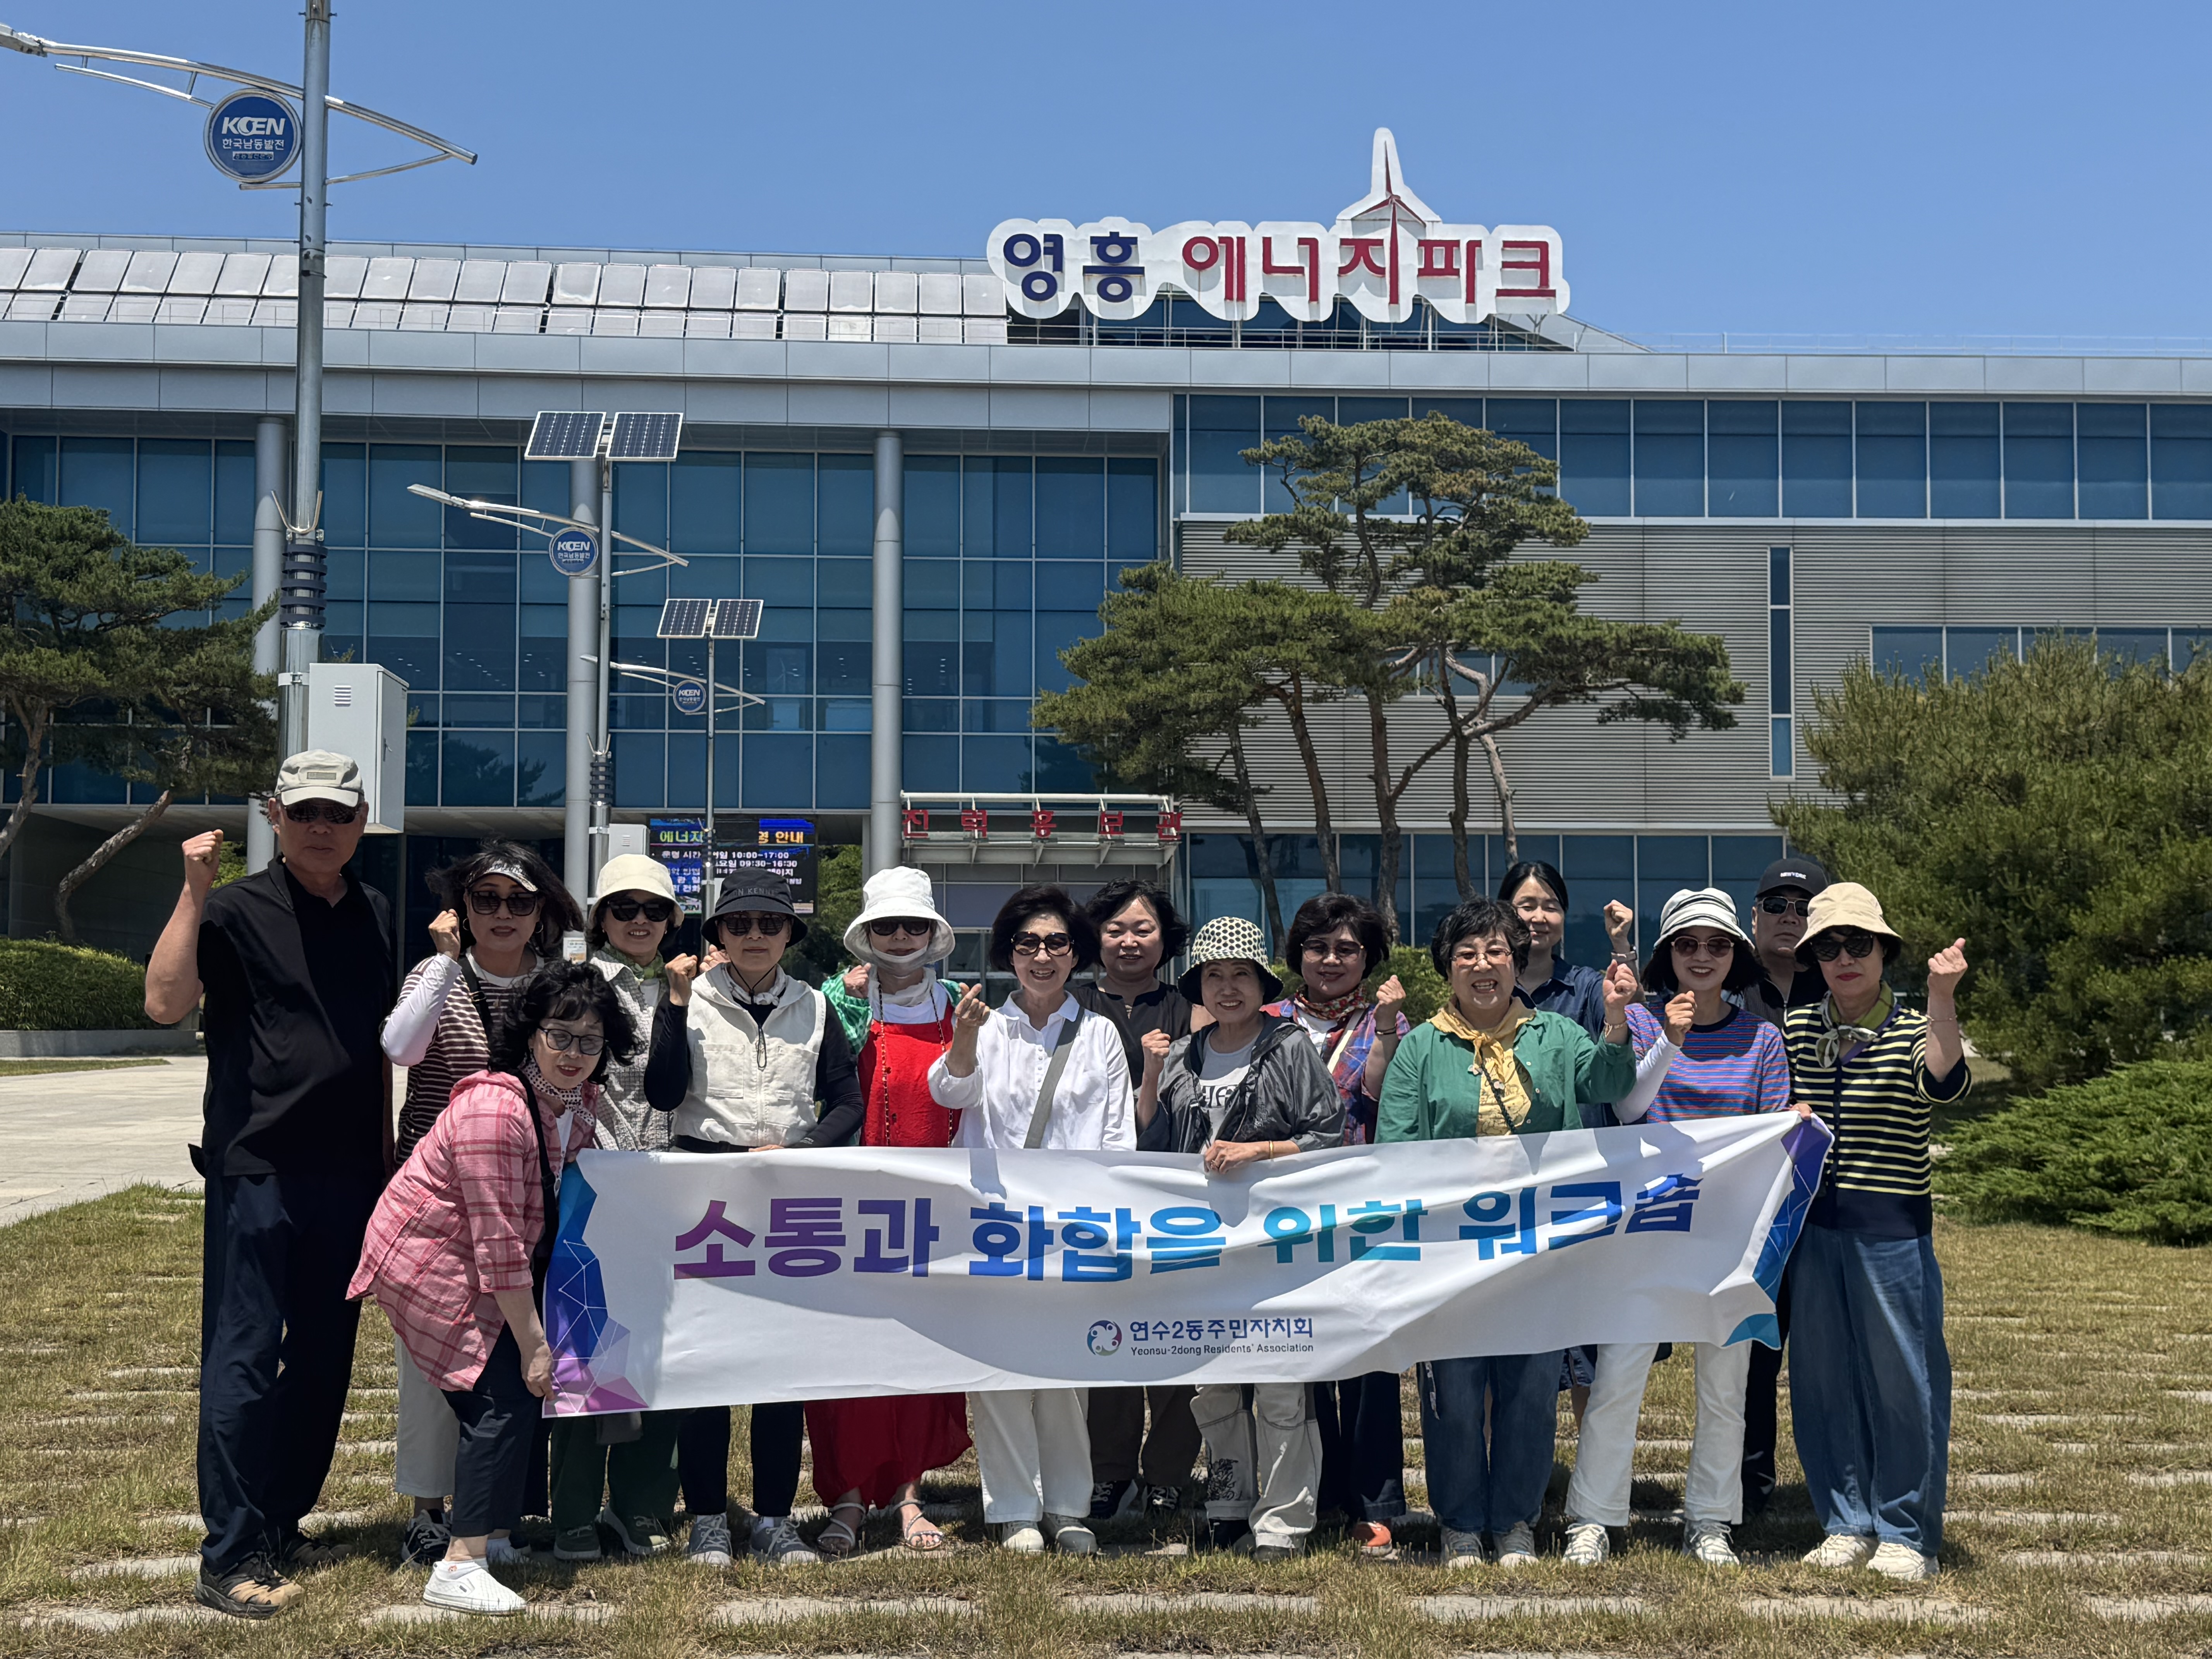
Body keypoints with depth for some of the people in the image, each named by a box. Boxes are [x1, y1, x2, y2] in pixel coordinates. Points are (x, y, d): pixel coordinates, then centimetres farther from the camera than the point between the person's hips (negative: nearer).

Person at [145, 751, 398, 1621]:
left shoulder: (375, 915, 11)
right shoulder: (237, 910, -6)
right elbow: (164, 1002, -21)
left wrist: (387, 1151, 17)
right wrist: (193, 890, -24)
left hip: (348, 1173, 6)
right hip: (258, 1168, -6)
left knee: (324, 1360, 12)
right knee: (244, 1359, -5)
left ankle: (282, 1527, 24)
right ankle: (228, 1559, 0)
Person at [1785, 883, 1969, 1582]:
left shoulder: (1914, 1030, -4)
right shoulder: (1794, 1031, 7)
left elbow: (1943, 1082, -27)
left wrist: (1941, 999, -38)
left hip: (1892, 1228, -4)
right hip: (1814, 1228, 4)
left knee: (1901, 1375, 2)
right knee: (1823, 1377, 8)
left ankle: (1905, 1533, 14)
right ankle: (1847, 1523, 21)